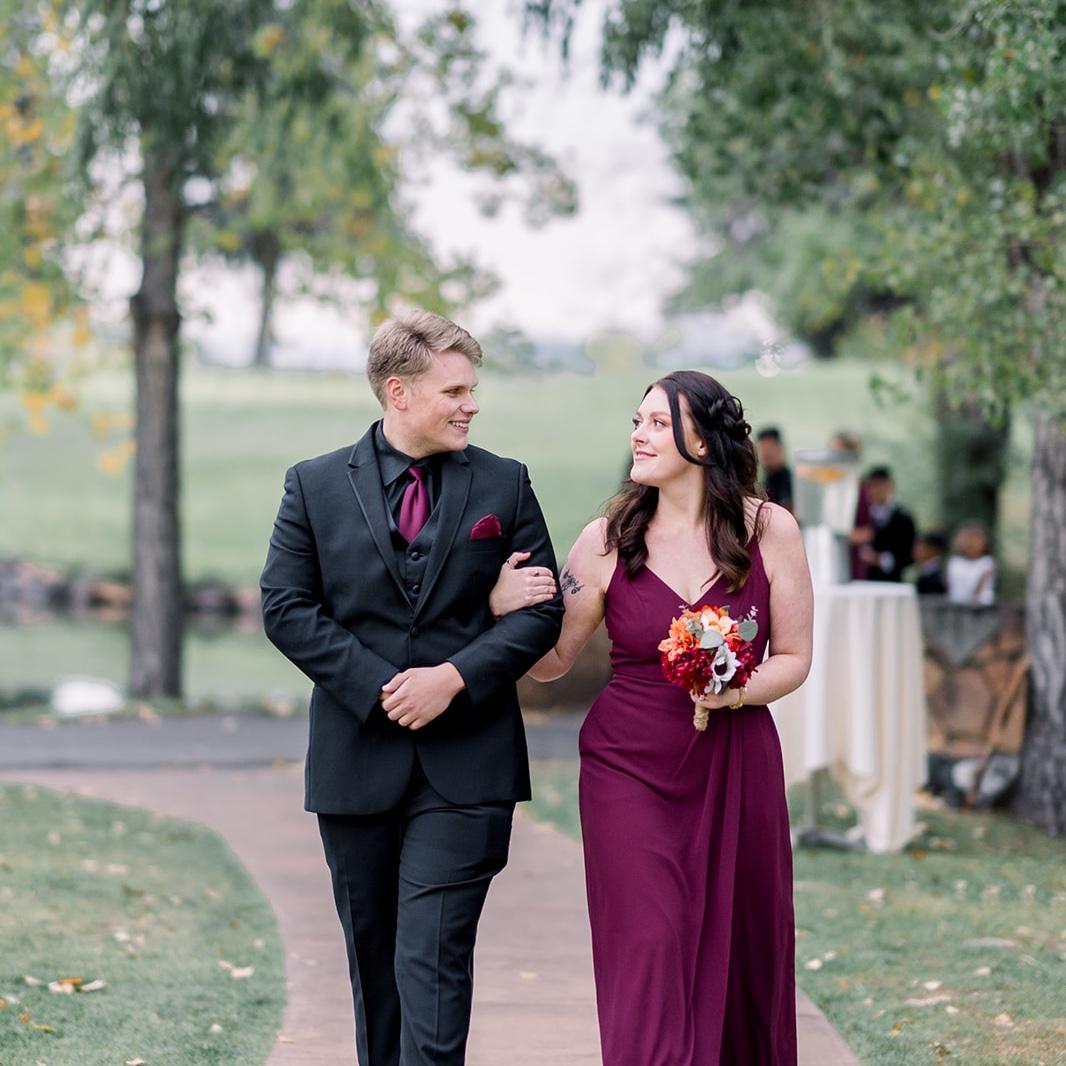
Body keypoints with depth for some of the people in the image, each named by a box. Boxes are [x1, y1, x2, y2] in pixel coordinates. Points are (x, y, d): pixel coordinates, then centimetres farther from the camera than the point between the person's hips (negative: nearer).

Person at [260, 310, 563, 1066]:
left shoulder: (504, 485, 4)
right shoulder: (316, 486, 3)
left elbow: (541, 609, 1)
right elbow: (286, 607, -2)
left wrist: (453, 677, -13)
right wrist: (378, 687, -12)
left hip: (464, 768, -1)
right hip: (358, 762, 2)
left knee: (433, 960, -10)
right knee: (373, 957, 13)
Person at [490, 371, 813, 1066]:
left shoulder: (770, 530, -2)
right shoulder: (608, 539, -1)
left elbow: (794, 657, 4)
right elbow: (553, 661, 5)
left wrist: (738, 691, -15)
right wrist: (505, 610, -13)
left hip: (737, 770, 1)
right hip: (632, 771, -1)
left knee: (744, 958, 7)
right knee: (649, 957, -9)